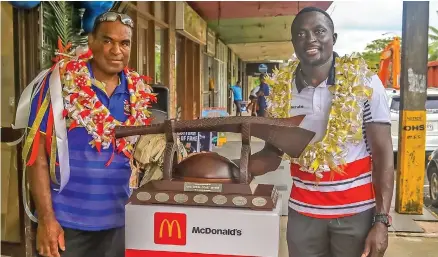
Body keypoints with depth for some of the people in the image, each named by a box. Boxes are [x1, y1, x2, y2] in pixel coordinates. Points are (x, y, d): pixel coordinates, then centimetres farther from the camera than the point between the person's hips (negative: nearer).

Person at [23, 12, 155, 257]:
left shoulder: (139, 92, 1)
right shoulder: (61, 81, -8)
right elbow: (37, 154, -8)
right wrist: (46, 218, -12)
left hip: (120, 221, 3)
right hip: (66, 221, -3)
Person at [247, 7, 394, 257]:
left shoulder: (365, 83, -9)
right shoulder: (282, 88, -2)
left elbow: (383, 153, -8)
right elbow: (273, 150, 6)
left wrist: (382, 220, -13)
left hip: (358, 210, -2)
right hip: (303, 211, 3)